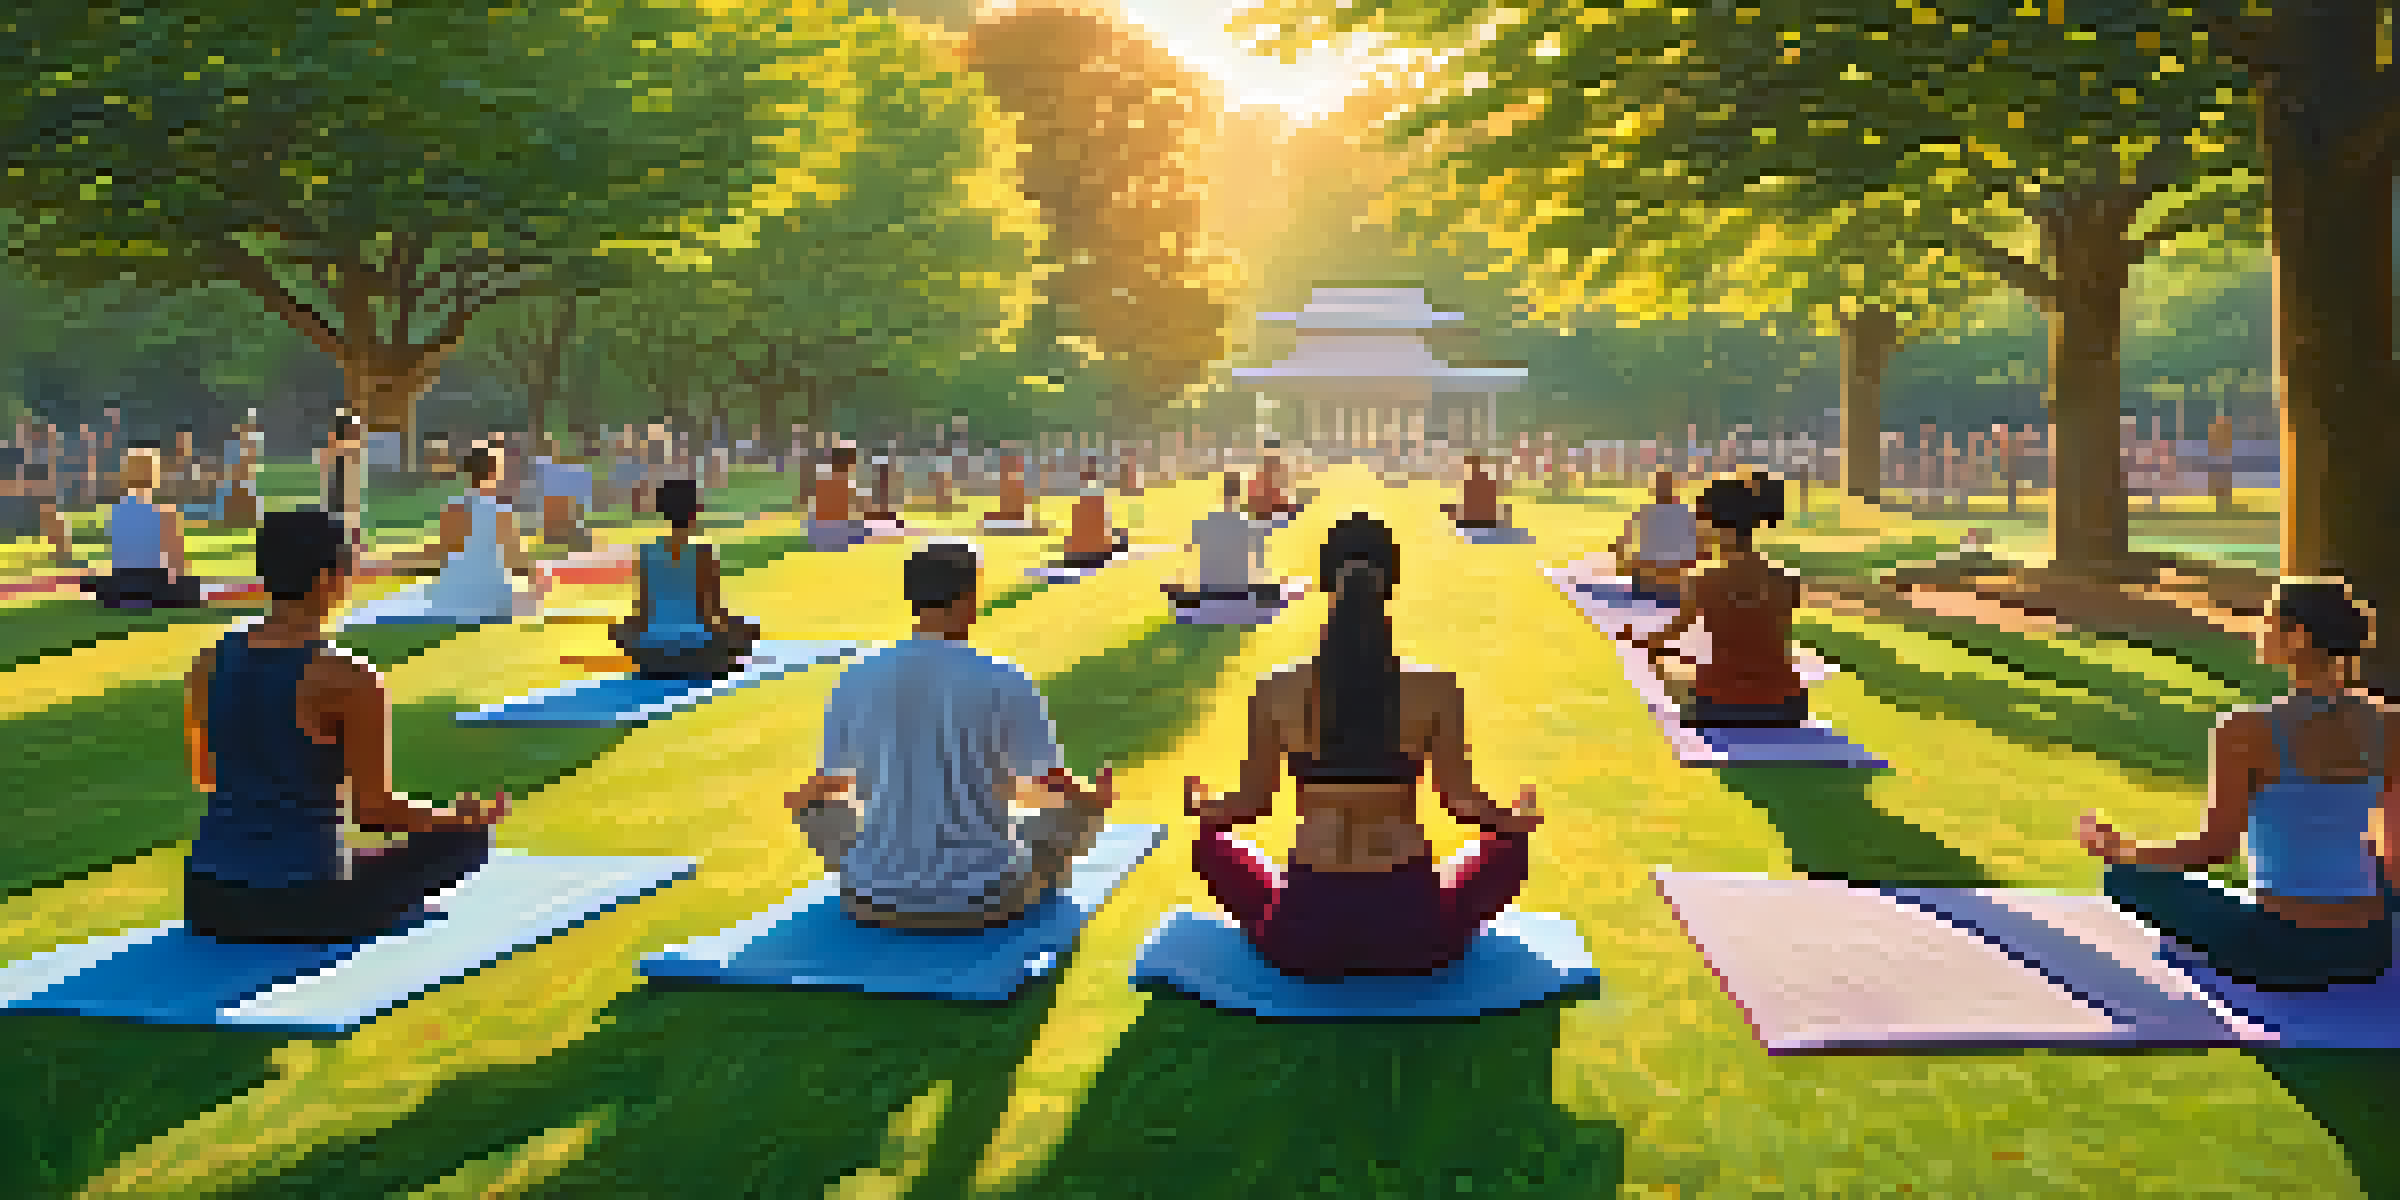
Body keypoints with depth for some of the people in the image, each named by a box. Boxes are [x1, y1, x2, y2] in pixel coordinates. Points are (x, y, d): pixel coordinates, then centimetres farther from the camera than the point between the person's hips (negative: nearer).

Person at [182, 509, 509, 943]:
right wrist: (468, 819, 5)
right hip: (298, 911, -7)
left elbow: (206, 777, 15)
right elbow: (375, 812, -12)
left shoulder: (209, 663, 1)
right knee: (467, 838, 11)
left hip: (209, 903, 7)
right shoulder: (347, 680, -17)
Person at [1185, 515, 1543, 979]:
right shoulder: (1437, 691, -10)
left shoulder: (1277, 692, -9)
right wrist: (1519, 817, 21)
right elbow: (1464, 801, -1)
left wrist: (1201, 805, 24)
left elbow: (1250, 804, 2)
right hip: (1413, 936, 0)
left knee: (1209, 843, 28)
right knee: (1510, 841, 28)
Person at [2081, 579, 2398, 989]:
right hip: (2366, 950, 5)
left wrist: (2116, 849, -2)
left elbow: (2214, 848, -17)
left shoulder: (2249, 730, -16)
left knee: (2125, 879, 18)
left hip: (2282, 952, -5)